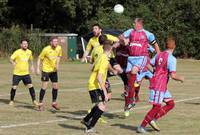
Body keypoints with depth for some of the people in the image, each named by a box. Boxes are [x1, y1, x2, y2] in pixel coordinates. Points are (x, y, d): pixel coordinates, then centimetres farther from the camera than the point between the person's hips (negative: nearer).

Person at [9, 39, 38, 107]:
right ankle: (11, 101, 18)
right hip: (17, 73, -3)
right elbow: (11, 59, -18)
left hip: (26, 73, 3)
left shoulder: (29, 52, 4)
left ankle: (34, 101, -2)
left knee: (30, 86, -8)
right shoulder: (17, 52, -12)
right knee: (14, 87, -2)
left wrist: (32, 66, 13)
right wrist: (14, 64, -33)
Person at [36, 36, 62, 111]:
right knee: (44, 86, -10)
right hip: (46, 69, -5)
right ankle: (40, 103, 2)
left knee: (55, 87, 8)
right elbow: (40, 58, -10)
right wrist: (38, 68, -14)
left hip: (54, 70, 5)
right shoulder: (46, 49, -19)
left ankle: (54, 103, 25)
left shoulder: (59, 48, -5)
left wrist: (57, 64, 0)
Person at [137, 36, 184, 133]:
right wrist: (180, 78, -1)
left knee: (171, 104, 12)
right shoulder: (172, 59, -15)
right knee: (156, 107, -4)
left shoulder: (159, 55, 7)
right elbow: (173, 76, -20)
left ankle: (153, 120, 8)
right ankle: (141, 127, 0)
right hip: (159, 86, -8)